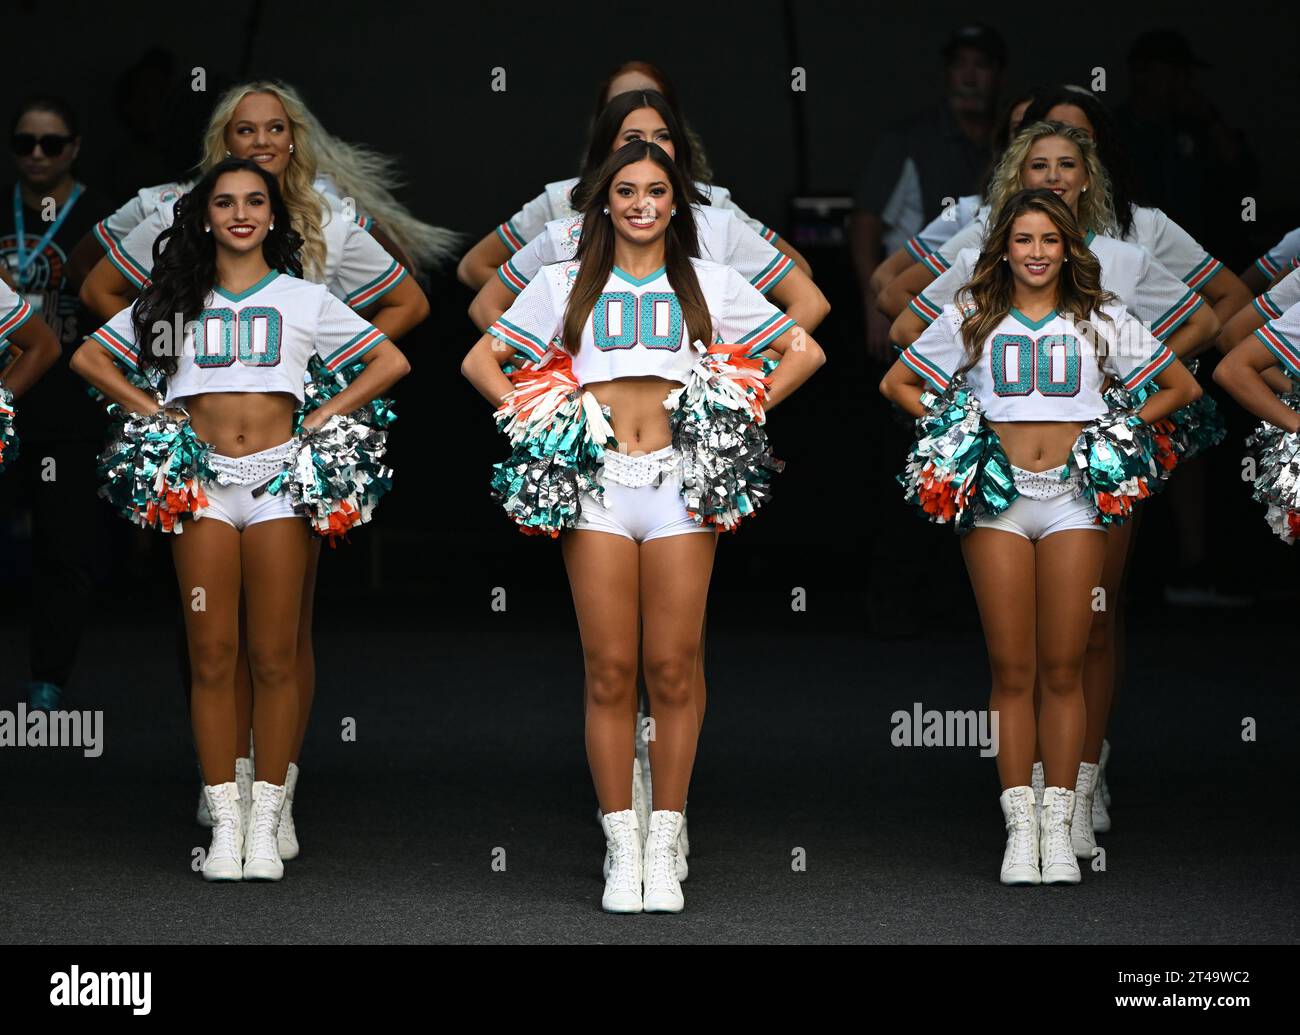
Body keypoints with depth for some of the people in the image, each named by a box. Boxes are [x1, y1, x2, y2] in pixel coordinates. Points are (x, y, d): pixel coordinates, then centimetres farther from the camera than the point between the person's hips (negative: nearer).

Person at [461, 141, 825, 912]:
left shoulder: (710, 285, 12)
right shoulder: (566, 285, 13)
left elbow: (805, 351, 15)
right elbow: (481, 360, 17)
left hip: (678, 483, 0)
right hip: (596, 485, 0)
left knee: (672, 670, -3)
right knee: (610, 672, -2)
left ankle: (665, 849, 4)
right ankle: (622, 852, 3)